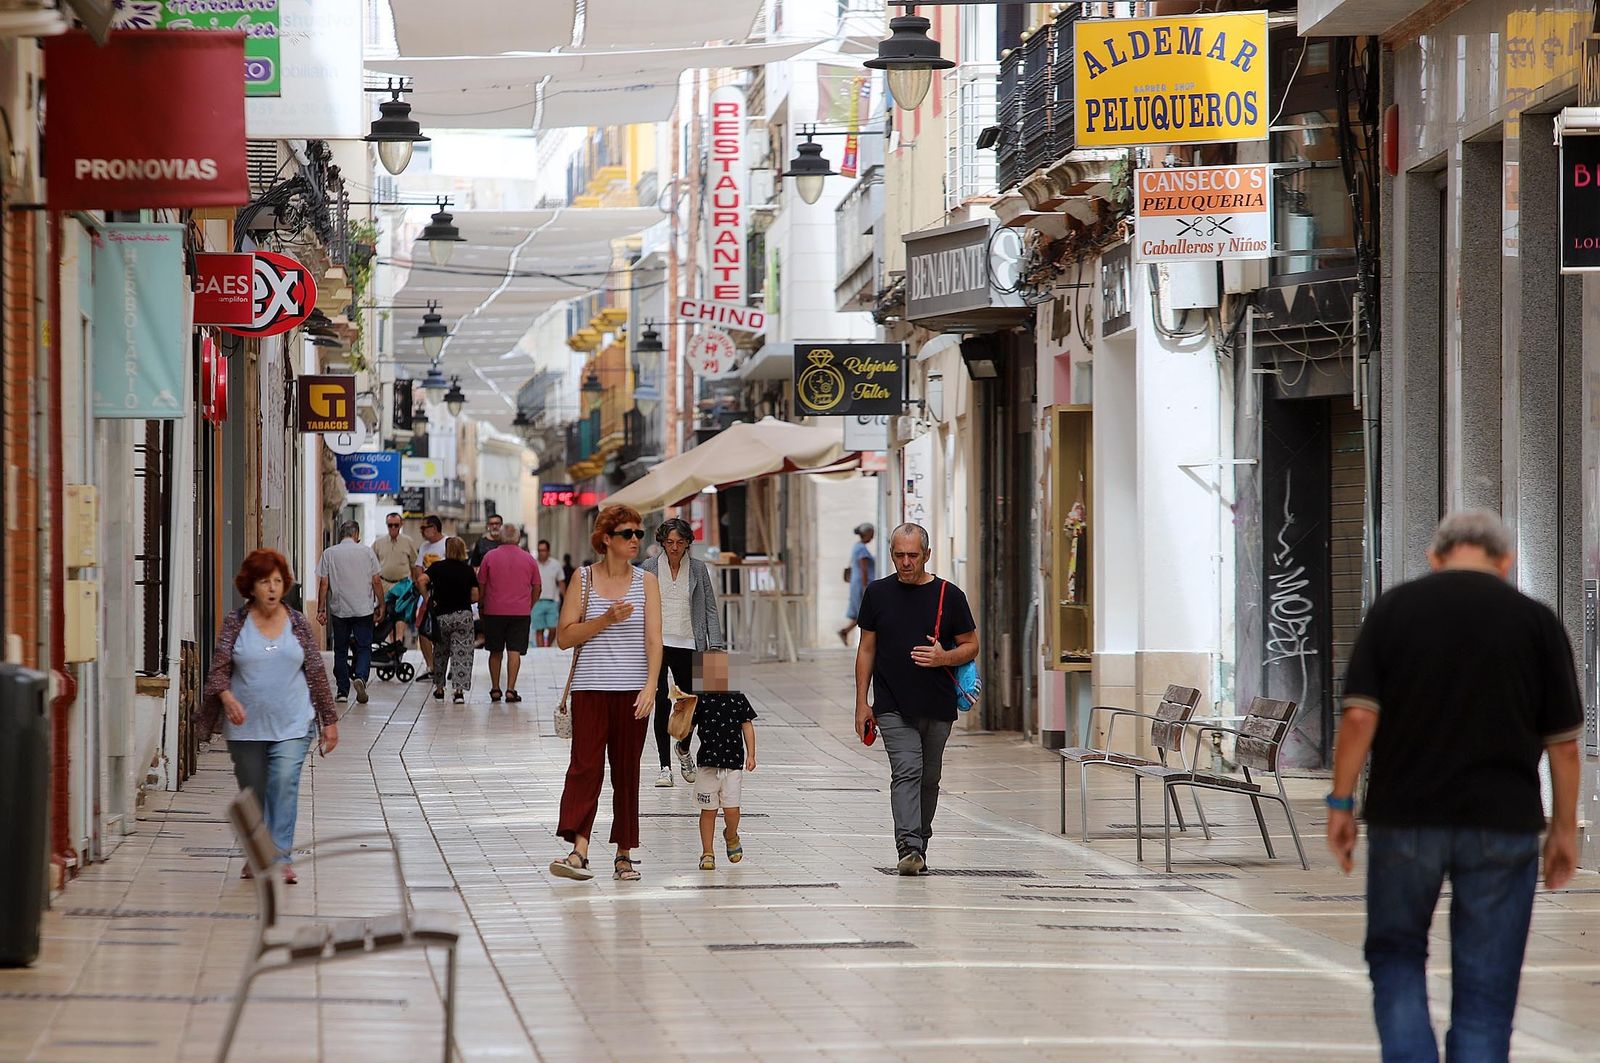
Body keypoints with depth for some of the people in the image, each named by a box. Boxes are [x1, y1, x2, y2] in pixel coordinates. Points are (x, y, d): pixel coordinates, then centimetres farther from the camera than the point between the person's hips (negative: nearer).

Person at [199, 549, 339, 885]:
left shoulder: (298, 624, 3)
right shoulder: (236, 622, 0)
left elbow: (316, 673, 8)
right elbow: (220, 666, -4)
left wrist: (329, 721, 9)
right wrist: (226, 696, -24)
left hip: (291, 725, -1)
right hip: (246, 726, 1)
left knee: (284, 784, -15)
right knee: (252, 792, 10)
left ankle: (281, 857, -18)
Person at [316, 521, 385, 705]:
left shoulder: (329, 554, 0)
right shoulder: (367, 552, 0)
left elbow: (324, 584, -2)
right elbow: (376, 581, 1)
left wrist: (321, 609, 1)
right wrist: (380, 606, 10)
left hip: (339, 609, 1)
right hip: (364, 609, -1)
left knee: (341, 650, 10)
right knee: (364, 647, 5)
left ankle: (343, 691, 10)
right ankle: (361, 677, -21)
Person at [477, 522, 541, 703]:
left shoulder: (490, 556, -1)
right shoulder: (529, 559, 3)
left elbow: (481, 585, 2)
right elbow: (536, 588, 9)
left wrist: (481, 606, 16)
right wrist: (529, 607, 22)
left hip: (494, 611, 0)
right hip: (520, 612, 0)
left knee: (495, 652, 12)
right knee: (514, 651, -2)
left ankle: (495, 689, 14)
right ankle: (510, 689, -10)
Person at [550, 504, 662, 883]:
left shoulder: (646, 582, 6)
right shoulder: (583, 579, 3)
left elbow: (654, 639, -1)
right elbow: (564, 637, 0)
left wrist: (650, 687, -13)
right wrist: (606, 619, -12)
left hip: (632, 691, 1)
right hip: (590, 688, -1)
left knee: (627, 771, 5)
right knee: (586, 766, -11)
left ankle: (624, 854, 10)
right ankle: (579, 849, -19)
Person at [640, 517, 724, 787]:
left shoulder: (699, 568, 5)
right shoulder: (650, 568, 3)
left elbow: (710, 608, 5)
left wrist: (715, 644, -3)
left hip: (688, 645, 1)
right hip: (657, 643, -1)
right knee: (662, 702, -9)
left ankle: (683, 749, 35)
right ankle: (665, 765, -2)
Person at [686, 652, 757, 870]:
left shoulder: (737, 699, 2)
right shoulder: (700, 700, -1)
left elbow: (747, 725, 8)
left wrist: (751, 754, 2)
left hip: (733, 763, 0)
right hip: (708, 763, 0)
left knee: (731, 808, -6)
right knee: (708, 810, 5)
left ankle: (731, 836, 26)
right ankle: (707, 854, 16)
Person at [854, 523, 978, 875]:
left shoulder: (949, 595, 2)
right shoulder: (878, 593, 5)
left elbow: (971, 645, 8)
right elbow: (867, 649, 10)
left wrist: (944, 658, -14)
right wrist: (862, 702, 6)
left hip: (938, 707, 1)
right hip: (893, 707, -1)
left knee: (929, 778, 10)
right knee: (906, 772, -16)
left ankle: (920, 846, 24)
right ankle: (909, 849, -25)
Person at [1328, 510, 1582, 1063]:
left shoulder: (1393, 608, 0)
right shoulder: (1536, 620, 0)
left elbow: (1360, 715, -7)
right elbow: (1563, 742, 2)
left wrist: (1341, 802, 1)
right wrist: (1564, 829, 10)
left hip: (1405, 817, 0)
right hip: (1503, 824, 0)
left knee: (1396, 956, 18)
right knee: (1485, 987, 6)